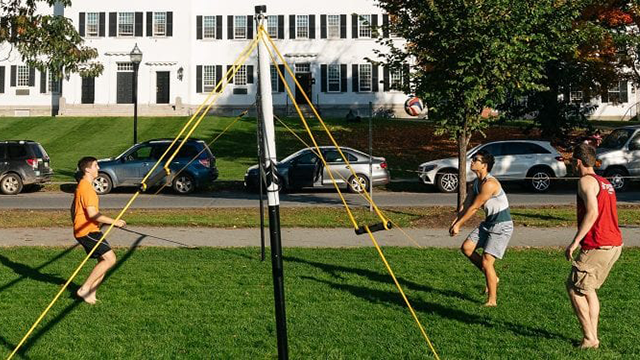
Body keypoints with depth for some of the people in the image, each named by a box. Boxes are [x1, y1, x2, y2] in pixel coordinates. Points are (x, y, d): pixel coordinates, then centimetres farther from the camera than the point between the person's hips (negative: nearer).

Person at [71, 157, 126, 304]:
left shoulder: (81, 186, 17)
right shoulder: (86, 188, -16)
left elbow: (73, 208, 27)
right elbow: (92, 214, -23)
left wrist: (76, 224, 37)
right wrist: (114, 222, -18)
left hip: (89, 231, 10)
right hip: (87, 231, -10)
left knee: (104, 261, 9)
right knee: (110, 258, -15)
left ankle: (90, 294, 9)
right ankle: (85, 289, -12)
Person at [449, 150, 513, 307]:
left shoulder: (490, 184, -24)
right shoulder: (476, 182, 6)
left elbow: (474, 208, -21)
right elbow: (466, 205, 7)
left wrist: (458, 225, -14)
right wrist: (454, 223, -4)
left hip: (502, 226, -9)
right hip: (489, 223, 9)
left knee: (486, 261, -11)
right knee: (466, 247, 2)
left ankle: (492, 300, 1)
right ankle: (492, 277, 16)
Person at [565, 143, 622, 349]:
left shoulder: (586, 181, -9)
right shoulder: (605, 183, 20)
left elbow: (592, 212, -22)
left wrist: (575, 242, -22)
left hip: (597, 246, -9)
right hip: (614, 244, 9)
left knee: (574, 288, 1)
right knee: (588, 288, 19)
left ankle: (589, 338, 1)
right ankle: (593, 336, 17)